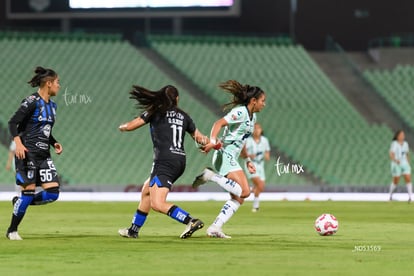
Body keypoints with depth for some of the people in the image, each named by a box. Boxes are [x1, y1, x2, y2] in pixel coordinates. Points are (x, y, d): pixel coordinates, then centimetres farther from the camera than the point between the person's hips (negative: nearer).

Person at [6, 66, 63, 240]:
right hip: (28, 153, -8)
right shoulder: (32, 102, -11)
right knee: (29, 190, -9)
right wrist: (18, 143, -26)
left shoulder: (52, 105, 14)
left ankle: (19, 203, 18)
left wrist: (54, 143, 10)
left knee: (53, 193, -4)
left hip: (44, 155, 8)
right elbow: (13, 122, -14)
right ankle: (12, 231, 6)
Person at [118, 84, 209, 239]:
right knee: (146, 191, 25)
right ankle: (134, 230, 33)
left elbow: (130, 126, 6)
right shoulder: (183, 116, 13)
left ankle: (191, 221, -29)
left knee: (157, 204, -16)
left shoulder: (156, 112, 0)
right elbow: (199, 138, 23)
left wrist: (122, 127, 29)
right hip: (180, 161, 8)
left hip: (165, 161, -8)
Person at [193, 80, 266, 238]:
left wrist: (248, 161, 22)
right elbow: (219, 123, -21)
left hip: (231, 159, 10)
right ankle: (210, 176, -16)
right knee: (245, 192, -22)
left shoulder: (252, 116, 18)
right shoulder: (241, 112, -11)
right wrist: (213, 141, -37)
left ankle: (215, 228, 5)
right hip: (225, 156, -10)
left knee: (238, 199, 7)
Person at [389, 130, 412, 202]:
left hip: (405, 164, 5)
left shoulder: (405, 144, 8)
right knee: (396, 182, 2)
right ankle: (390, 196, 26)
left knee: (408, 179, -10)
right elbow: (391, 155, -20)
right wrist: (395, 160, -39)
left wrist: (408, 164, 18)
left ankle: (410, 197, -14)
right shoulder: (394, 144, -11)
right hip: (396, 165, -5)